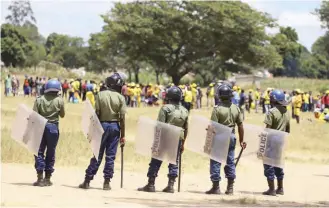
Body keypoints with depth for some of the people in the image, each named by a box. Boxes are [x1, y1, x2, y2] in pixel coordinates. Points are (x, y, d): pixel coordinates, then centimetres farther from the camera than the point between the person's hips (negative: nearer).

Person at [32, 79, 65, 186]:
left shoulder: (39, 99, -1)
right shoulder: (59, 100, -3)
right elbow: (62, 115, 5)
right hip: (53, 127, 0)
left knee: (39, 152, 5)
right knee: (50, 153, 7)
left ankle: (40, 178, -4)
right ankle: (47, 178, 9)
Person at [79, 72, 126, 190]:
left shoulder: (100, 95, -3)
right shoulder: (120, 98, -5)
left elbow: (97, 114, -4)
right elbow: (122, 118, -5)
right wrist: (122, 135, 0)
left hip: (102, 125, 1)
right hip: (115, 126, -1)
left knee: (97, 155, 7)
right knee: (110, 156, 5)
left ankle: (87, 181, 7)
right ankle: (106, 182, 5)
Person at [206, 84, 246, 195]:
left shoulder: (217, 109, -13)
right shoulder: (236, 109, 2)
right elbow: (240, 126, 4)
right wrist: (241, 140, 11)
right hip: (231, 137, 5)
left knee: (215, 162, 3)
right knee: (230, 161, 12)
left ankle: (216, 187, 5)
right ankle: (230, 188, 14)